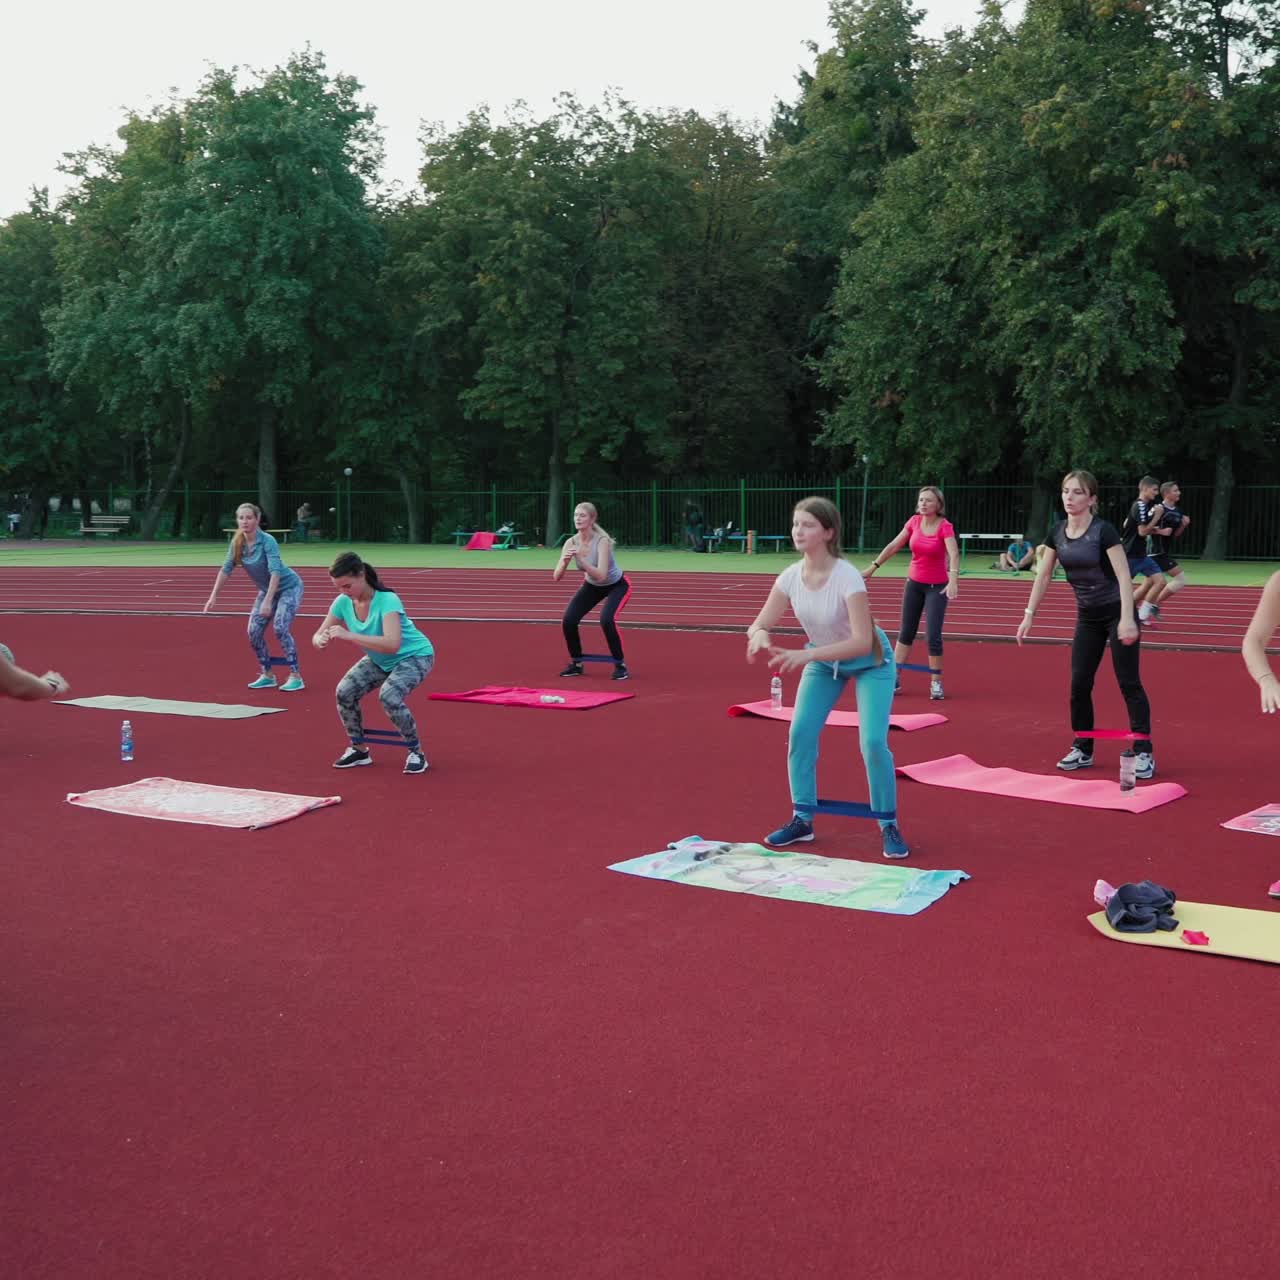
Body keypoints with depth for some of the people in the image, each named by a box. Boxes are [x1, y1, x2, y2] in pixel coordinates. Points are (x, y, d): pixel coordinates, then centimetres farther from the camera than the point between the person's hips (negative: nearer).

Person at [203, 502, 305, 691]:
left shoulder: (267, 541, -27)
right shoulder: (237, 543, -9)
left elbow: (276, 571, -35)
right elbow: (226, 569, -2)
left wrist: (268, 601, -42)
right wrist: (213, 596, -7)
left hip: (288, 586, -7)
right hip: (266, 590, 7)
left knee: (280, 628, -21)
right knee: (254, 631, -2)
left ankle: (295, 677, -13)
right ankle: (267, 675, 13)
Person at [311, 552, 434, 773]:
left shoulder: (386, 600, -33)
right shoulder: (343, 602, -15)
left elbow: (392, 644, -45)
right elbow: (318, 635, -9)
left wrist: (349, 635, -50)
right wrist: (320, 640, -35)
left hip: (413, 656, -6)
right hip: (379, 660, 6)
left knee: (389, 696, -31)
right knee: (344, 692, -14)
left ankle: (416, 752, -10)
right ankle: (359, 749, 8)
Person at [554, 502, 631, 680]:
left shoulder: (602, 541, -31)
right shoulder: (571, 543, -18)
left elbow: (601, 575, -41)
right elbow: (557, 577, -20)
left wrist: (581, 559, -50)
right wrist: (565, 561, -40)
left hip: (617, 585, -5)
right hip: (592, 586, 5)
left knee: (606, 620, -29)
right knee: (568, 620, -12)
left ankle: (620, 665, -11)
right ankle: (576, 663, 10)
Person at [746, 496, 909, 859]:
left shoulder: (847, 577, -34)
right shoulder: (790, 576, -18)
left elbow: (863, 642, -39)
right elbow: (759, 625, -15)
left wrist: (806, 654, -48)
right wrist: (759, 635, -40)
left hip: (868, 661, -5)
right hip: (823, 660, 5)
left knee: (873, 742, -15)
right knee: (800, 733, -6)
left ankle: (889, 825, 4)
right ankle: (802, 819, 10)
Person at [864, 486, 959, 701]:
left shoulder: (945, 526, -18)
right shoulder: (914, 522, -4)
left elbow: (953, 554, -32)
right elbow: (893, 545, 4)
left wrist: (953, 580, -48)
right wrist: (873, 566, 2)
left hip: (937, 586, -5)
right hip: (914, 583, 5)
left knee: (933, 636, -9)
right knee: (906, 632, 11)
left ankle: (936, 683, 5)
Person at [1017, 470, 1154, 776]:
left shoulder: (1103, 530, -19)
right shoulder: (1058, 532, -1)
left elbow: (1124, 575, -24)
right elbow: (1043, 575, 6)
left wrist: (1127, 618, -33)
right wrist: (1029, 614, 3)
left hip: (1116, 613, -6)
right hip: (1087, 616, 6)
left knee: (1129, 683, -5)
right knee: (1079, 684, 4)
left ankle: (1143, 752, 0)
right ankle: (1083, 749, 16)